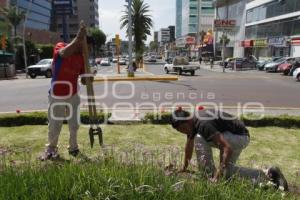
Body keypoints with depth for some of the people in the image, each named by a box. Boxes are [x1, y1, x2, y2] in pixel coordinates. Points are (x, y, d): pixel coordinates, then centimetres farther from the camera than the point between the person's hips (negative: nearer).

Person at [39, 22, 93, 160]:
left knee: (74, 124, 9)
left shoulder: (82, 57, 0)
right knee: (54, 126, 5)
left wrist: (89, 78, -19)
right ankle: (51, 148, 29)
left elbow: (83, 81, 2)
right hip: (56, 96, -3)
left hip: (73, 95, 3)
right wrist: (77, 38, -43)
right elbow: (64, 53, -37)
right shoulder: (60, 47, -10)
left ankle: (73, 147, 30)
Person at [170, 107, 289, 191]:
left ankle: (210, 176, -9)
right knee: (227, 171, 15)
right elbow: (189, 145, 13)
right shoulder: (193, 122, 0)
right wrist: (184, 168, 21)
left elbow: (227, 147, -33)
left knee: (199, 139, -22)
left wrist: (219, 171, -31)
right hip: (237, 138, 10)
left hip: (240, 137, -10)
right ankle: (267, 174, 16)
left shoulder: (202, 124, -30)